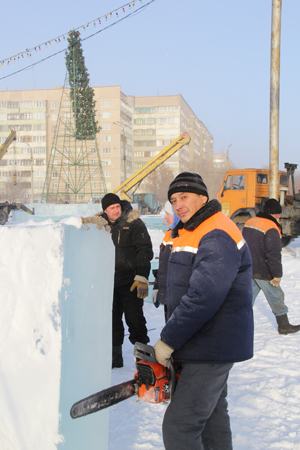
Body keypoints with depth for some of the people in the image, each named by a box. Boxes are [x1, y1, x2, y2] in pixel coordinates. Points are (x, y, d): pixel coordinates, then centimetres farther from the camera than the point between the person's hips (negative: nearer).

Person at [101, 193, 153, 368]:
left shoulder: (133, 223, -6)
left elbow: (145, 250, -10)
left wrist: (142, 276, -18)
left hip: (130, 282, -5)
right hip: (109, 282, 5)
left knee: (135, 319, -3)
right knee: (112, 320, 11)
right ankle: (115, 357, 23)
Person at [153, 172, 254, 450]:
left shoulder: (216, 236, -21)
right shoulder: (188, 234, 12)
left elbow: (203, 297, -30)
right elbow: (180, 293, 16)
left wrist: (168, 341, -21)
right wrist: (170, 337, 8)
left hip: (212, 348, -10)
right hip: (204, 345, 10)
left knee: (179, 427, -9)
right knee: (211, 413, 23)